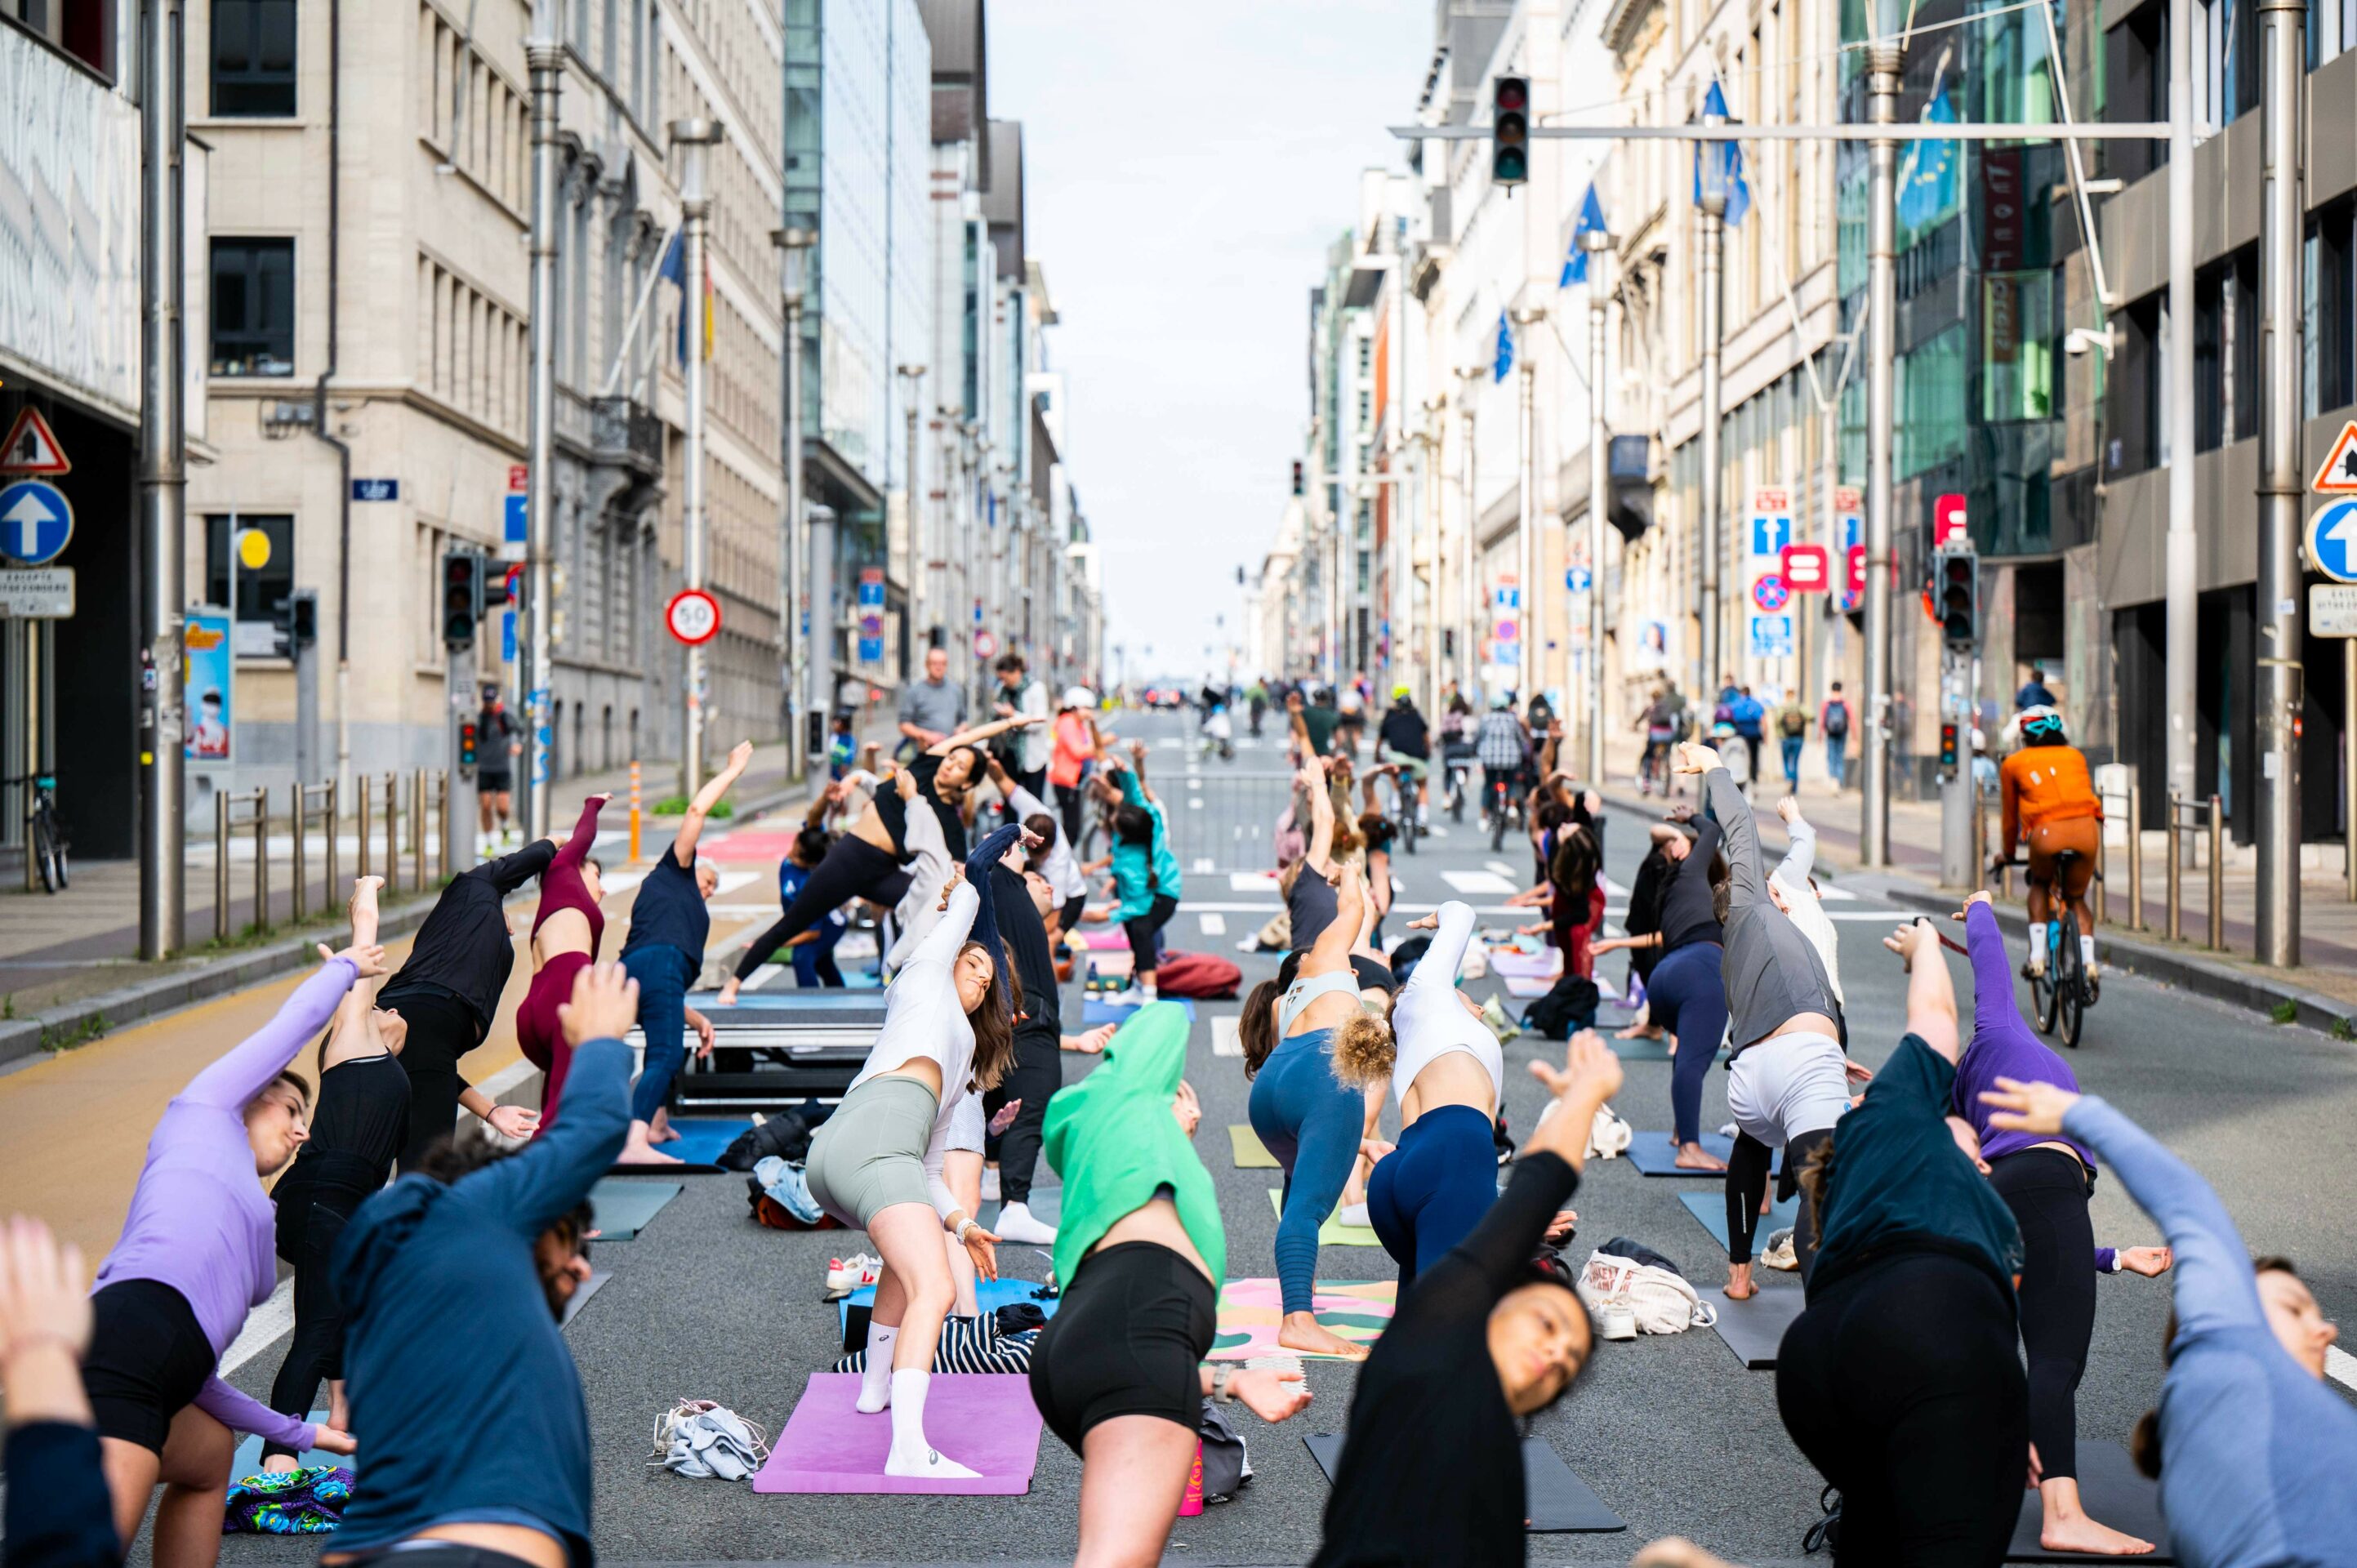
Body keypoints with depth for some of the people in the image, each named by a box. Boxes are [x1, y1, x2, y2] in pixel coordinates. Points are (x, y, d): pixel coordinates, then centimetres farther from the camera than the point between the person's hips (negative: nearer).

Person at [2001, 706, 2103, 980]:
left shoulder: (2013, 764, 18)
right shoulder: (2076, 755, 24)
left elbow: (2010, 815, 24)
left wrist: (2009, 853, 39)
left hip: (2047, 834, -2)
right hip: (2086, 829, 2)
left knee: (2040, 886, 28)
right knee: (2077, 898, 23)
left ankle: (2037, 956, 15)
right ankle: (2088, 960, 4)